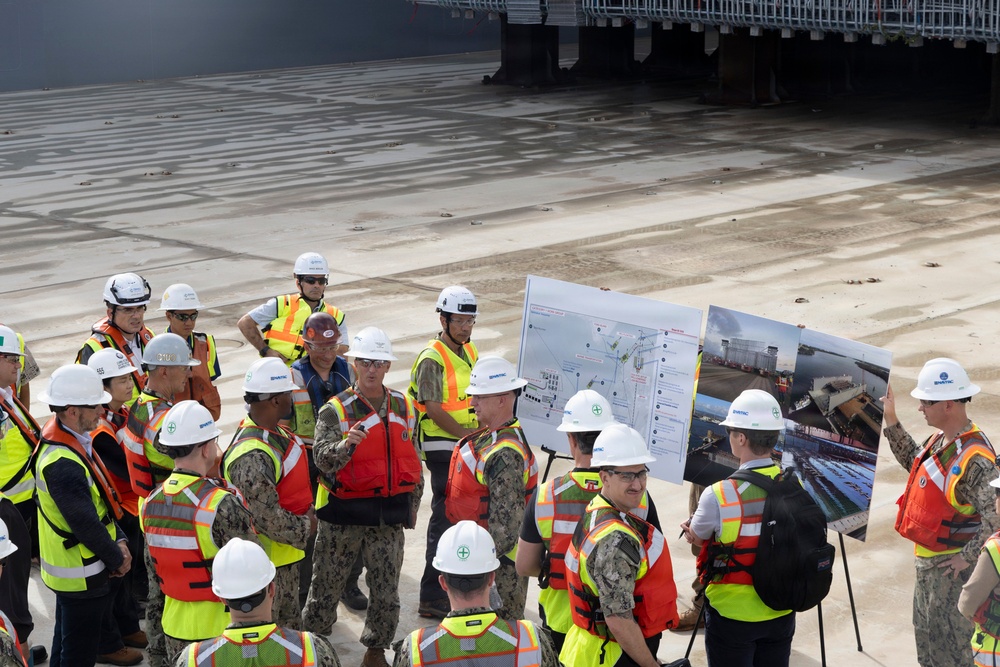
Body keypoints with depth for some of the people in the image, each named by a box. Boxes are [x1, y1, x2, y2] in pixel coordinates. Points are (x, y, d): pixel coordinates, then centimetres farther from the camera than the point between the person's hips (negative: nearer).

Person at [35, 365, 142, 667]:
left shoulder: (72, 439, 0)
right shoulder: (63, 464, -32)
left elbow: (99, 499, 8)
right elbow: (85, 524, -27)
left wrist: (118, 542, 1)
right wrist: (117, 560, -12)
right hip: (78, 574, -10)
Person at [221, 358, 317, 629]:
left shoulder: (275, 432, 3)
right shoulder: (253, 456, -31)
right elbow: (267, 517, -30)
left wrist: (308, 516, 6)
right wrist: (304, 529, -14)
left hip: (285, 555, 10)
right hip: (265, 563, -10)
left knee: (290, 625, 25)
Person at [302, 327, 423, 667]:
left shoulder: (404, 407, 5)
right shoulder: (336, 410, -8)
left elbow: (412, 460, 15)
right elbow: (323, 458, -22)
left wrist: (412, 505, 15)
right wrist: (346, 444, -42)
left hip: (389, 515, 3)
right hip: (344, 514, -3)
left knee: (387, 591, 9)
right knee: (326, 586, 8)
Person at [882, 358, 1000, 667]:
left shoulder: (974, 459, -29)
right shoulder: (940, 440, 0)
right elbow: (913, 460, 21)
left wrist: (967, 558, -24)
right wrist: (891, 421, 13)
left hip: (950, 564, -9)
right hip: (928, 558, 9)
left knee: (949, 638, 1)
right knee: (925, 630, 23)